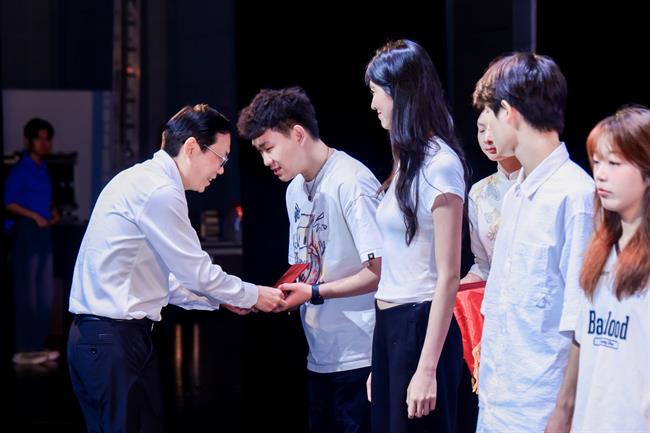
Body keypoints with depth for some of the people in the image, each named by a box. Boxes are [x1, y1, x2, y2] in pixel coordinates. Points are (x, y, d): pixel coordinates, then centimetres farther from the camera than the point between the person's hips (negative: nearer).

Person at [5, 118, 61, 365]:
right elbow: (9, 202, -13)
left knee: (46, 293, 10)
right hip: (26, 231, -9)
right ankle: (23, 350, -5)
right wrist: (35, 216, -17)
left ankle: (38, 346, 17)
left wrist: (53, 211, 6)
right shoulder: (20, 169, -10)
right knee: (26, 292, -8)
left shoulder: (43, 168, 14)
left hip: (43, 231, 9)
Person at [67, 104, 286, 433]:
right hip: (115, 340, -10)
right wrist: (252, 296, 5)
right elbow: (194, 271, -9)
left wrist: (221, 298, 18)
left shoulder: (145, 182, 17)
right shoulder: (160, 192, -14)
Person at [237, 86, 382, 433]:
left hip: (359, 356, -8)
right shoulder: (296, 190, 14)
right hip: (321, 357, 8)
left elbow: (380, 271, -17)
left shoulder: (351, 181, -13)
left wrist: (314, 293, -16)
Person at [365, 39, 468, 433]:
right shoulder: (408, 161, 12)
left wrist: (427, 369, -19)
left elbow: (448, 277, -16)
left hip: (421, 326, -8)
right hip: (389, 325, 8)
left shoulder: (439, 164, -14)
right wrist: (369, 354, 12)